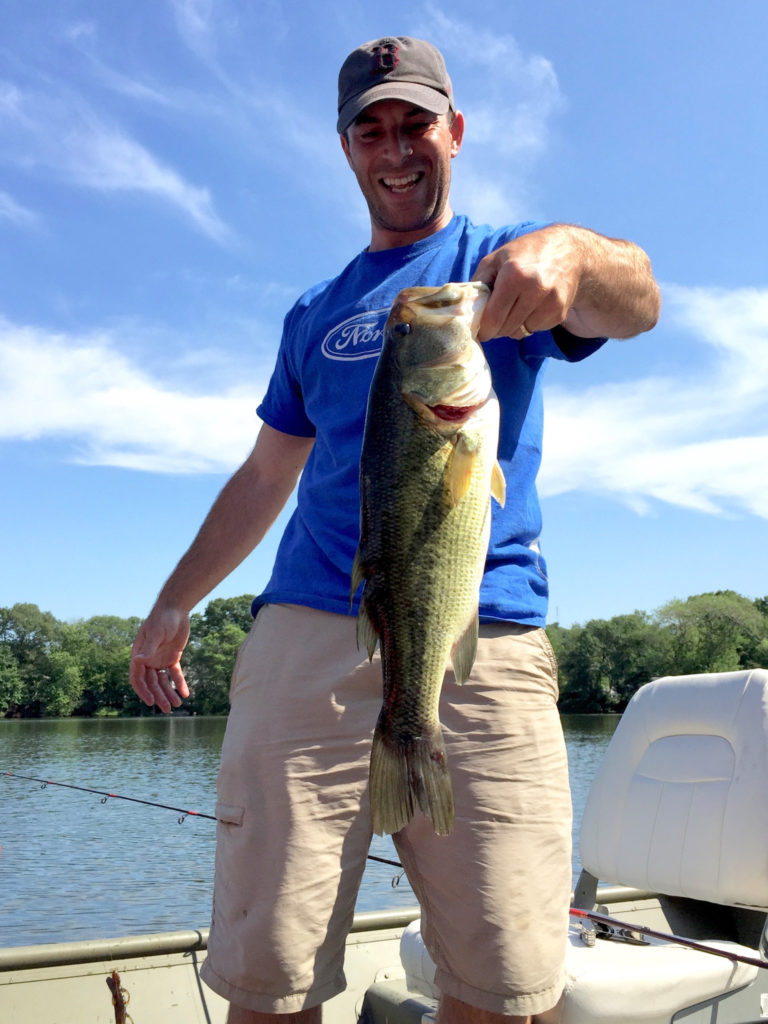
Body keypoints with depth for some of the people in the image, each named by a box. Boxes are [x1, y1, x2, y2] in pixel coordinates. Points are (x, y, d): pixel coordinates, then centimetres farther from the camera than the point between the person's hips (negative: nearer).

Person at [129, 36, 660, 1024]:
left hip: (484, 644, -2)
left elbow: (637, 303, -8)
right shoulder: (315, 314, 24)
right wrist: (175, 603, 20)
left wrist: (573, 251, -31)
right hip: (307, 636, 3)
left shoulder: (506, 260, 14)